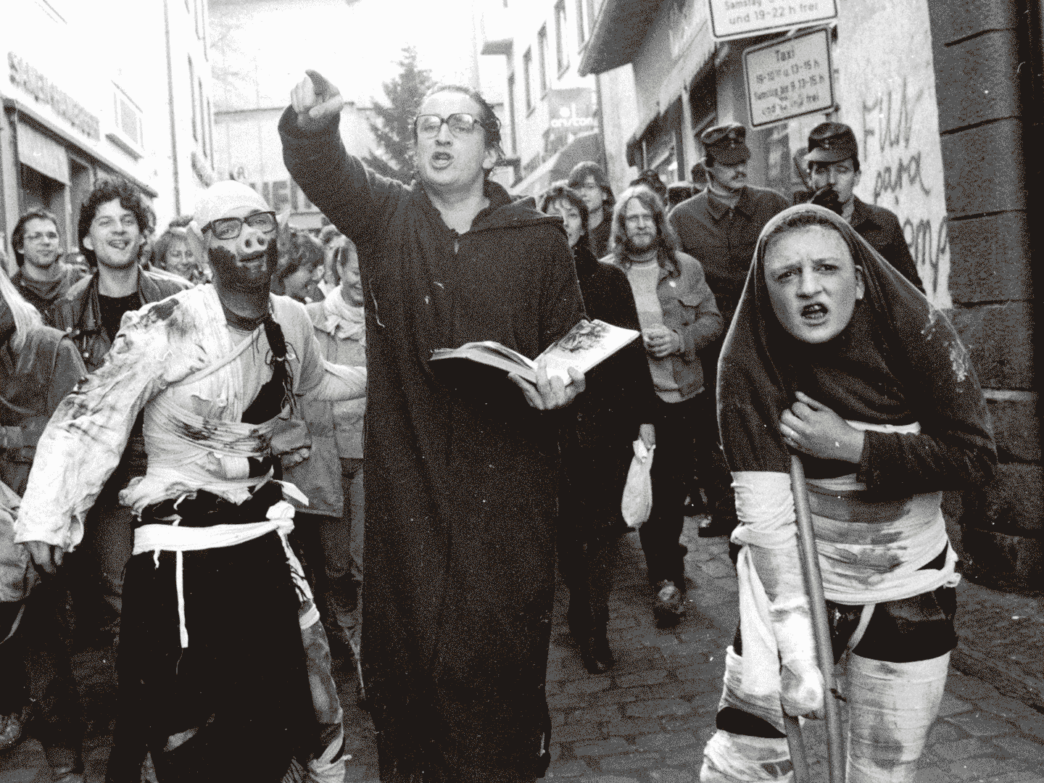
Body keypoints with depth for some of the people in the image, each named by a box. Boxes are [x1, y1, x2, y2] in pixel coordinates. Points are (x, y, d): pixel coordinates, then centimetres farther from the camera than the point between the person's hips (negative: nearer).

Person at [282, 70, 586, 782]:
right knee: (407, 649, 7)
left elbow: (574, 344, 11)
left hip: (507, 483, 0)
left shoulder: (539, 240, 5)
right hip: (408, 477, 1)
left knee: (503, 652, 4)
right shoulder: (387, 217, 8)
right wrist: (312, 125, -33)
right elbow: (324, 171, -11)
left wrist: (564, 385, -11)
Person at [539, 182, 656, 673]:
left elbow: (632, 349, 8)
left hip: (608, 417, 1)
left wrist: (644, 415, 5)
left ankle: (592, 631, 11)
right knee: (566, 527, 4)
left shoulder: (610, 280, 8)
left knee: (602, 527, 1)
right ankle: (587, 625, 21)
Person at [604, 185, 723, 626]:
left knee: (674, 486, 7)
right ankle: (667, 578, 13)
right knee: (649, 489, 1)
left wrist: (680, 338, -10)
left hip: (683, 394, 2)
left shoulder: (686, 267, 7)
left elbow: (713, 319, 8)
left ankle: (665, 560, 24)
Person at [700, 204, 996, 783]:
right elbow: (764, 512, -22)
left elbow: (975, 457, -12)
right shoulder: (748, 366, -17)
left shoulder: (919, 334, -15)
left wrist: (848, 445, -21)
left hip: (908, 589, 1)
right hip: (794, 581, 0)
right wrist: (796, 643, -29)